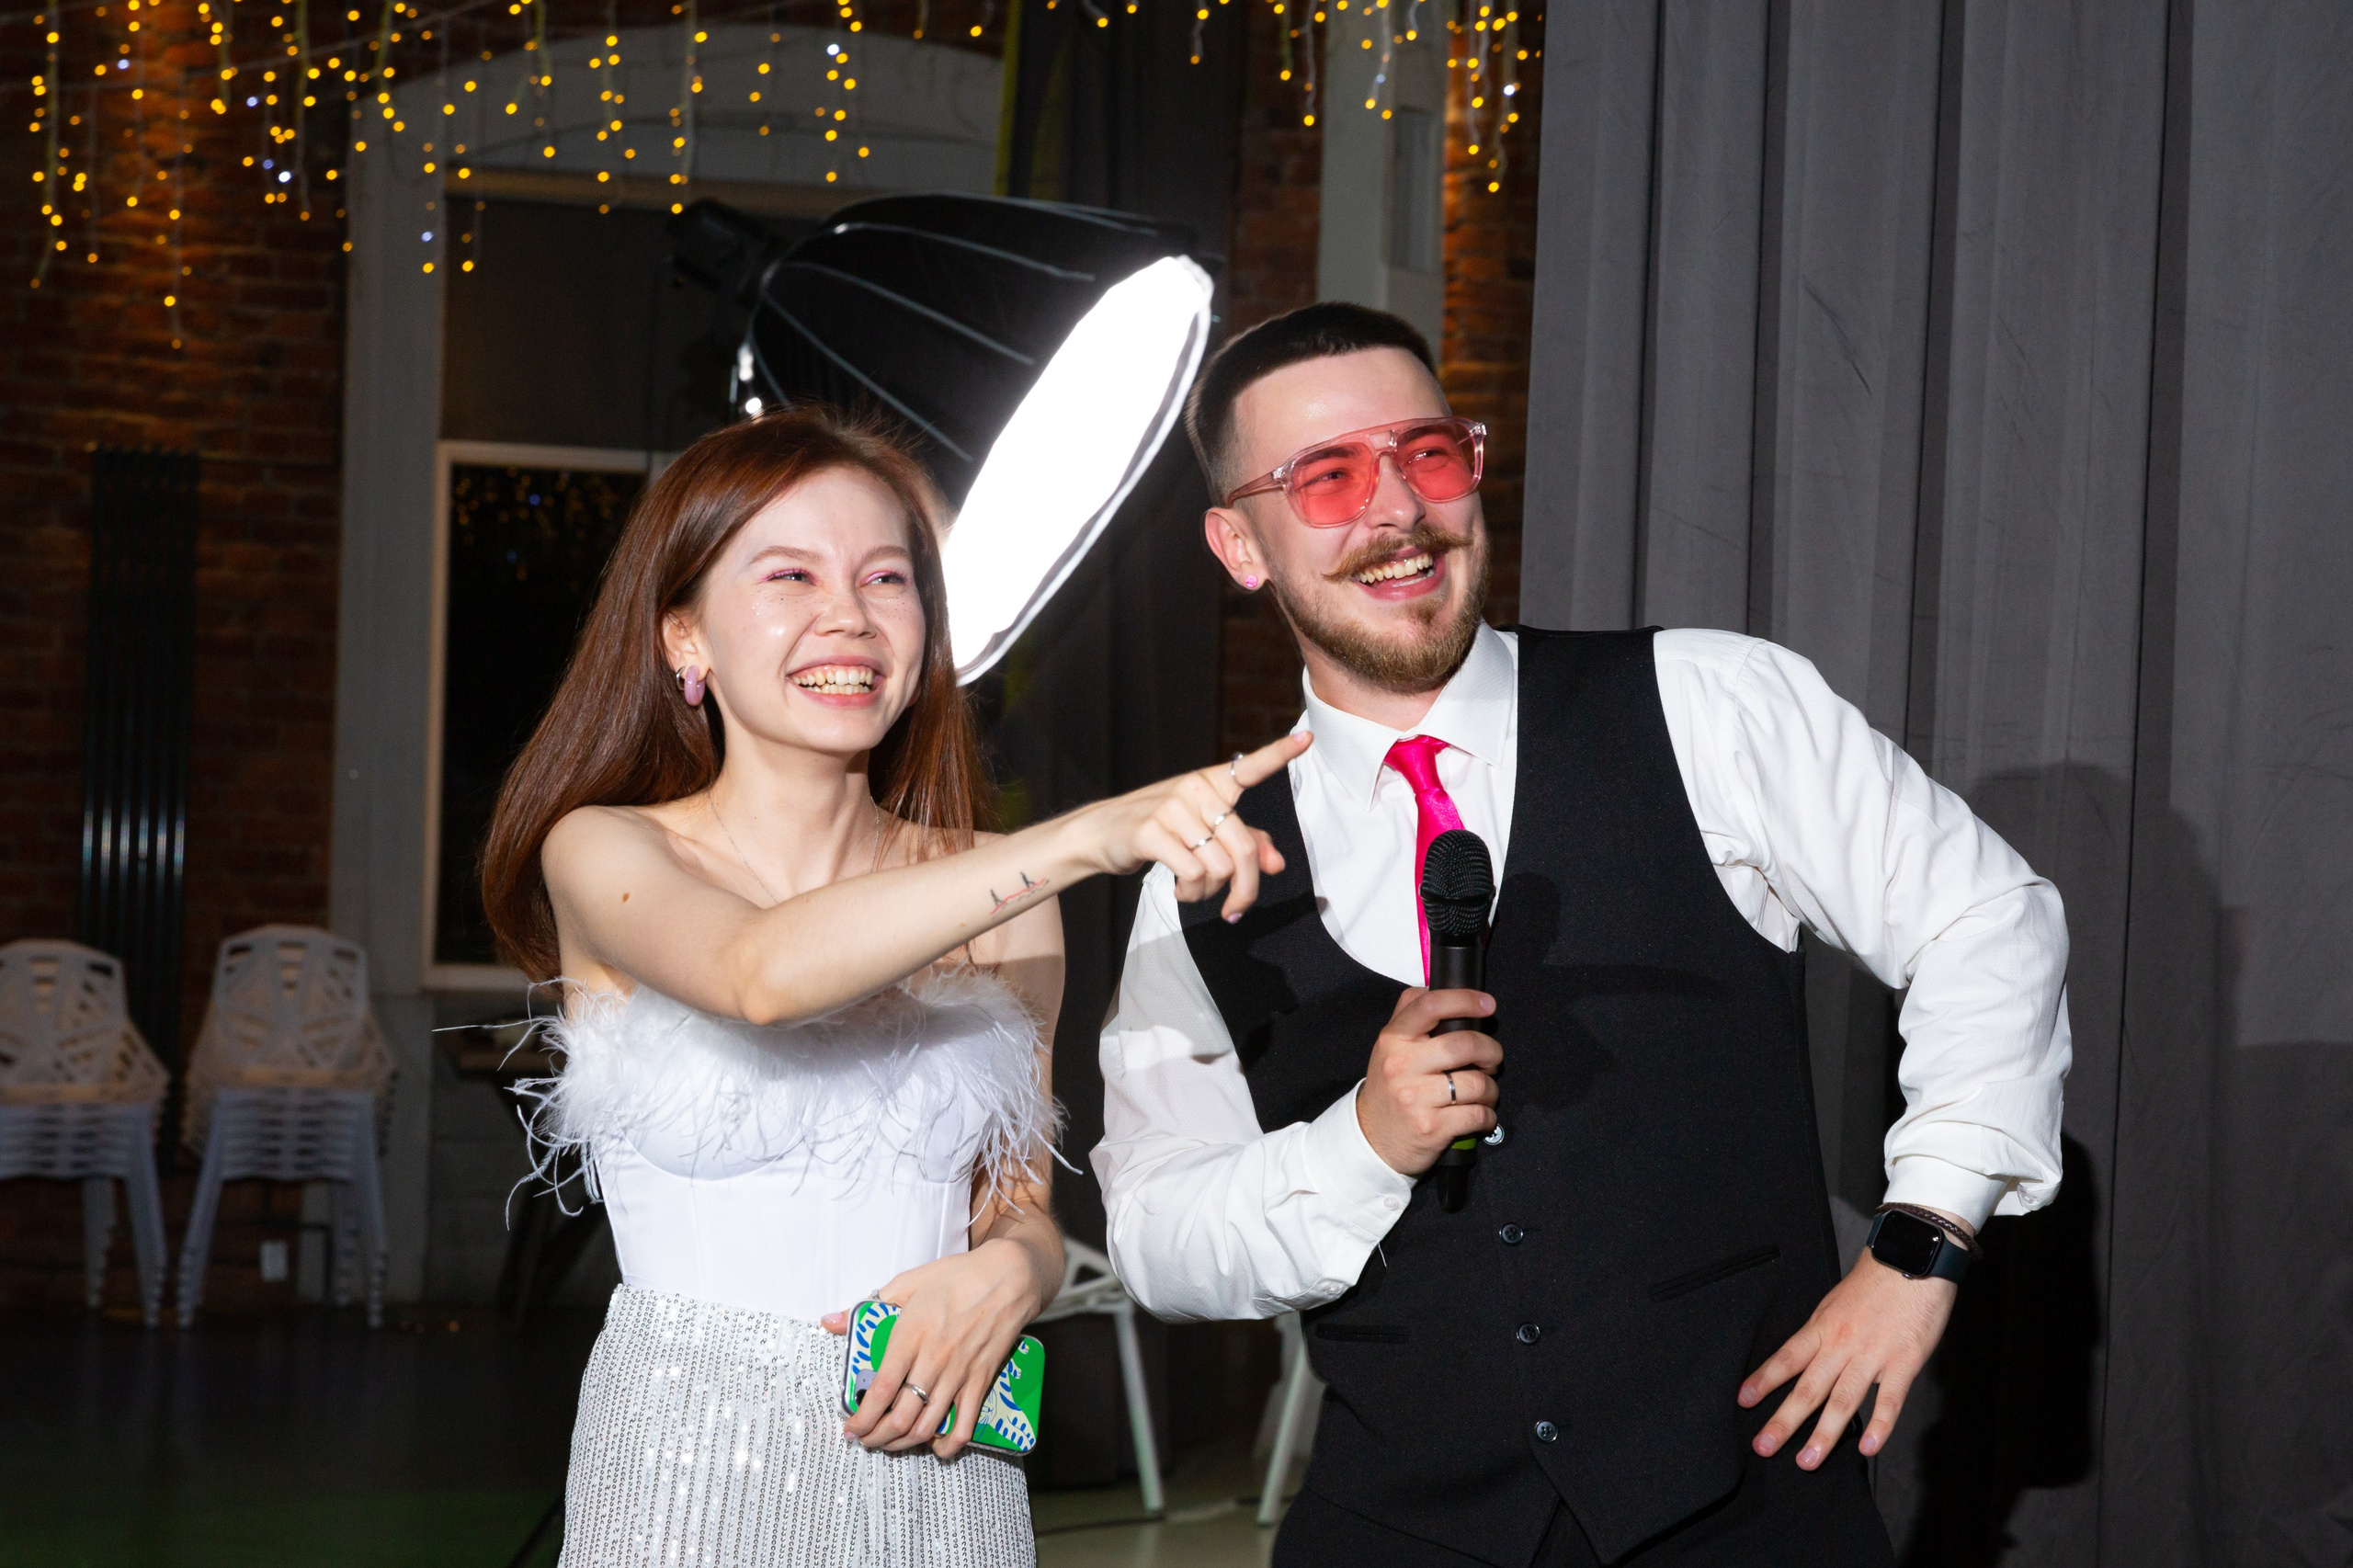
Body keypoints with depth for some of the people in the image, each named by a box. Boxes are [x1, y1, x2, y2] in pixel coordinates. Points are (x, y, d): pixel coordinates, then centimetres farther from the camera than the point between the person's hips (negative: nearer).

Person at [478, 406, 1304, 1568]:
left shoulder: (996, 898, 6)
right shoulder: (605, 856, -5)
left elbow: (1023, 1205, 13)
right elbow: (762, 972, -26)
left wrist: (1004, 1274, -11)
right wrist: (1090, 835, -33)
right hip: (692, 1469, -3)